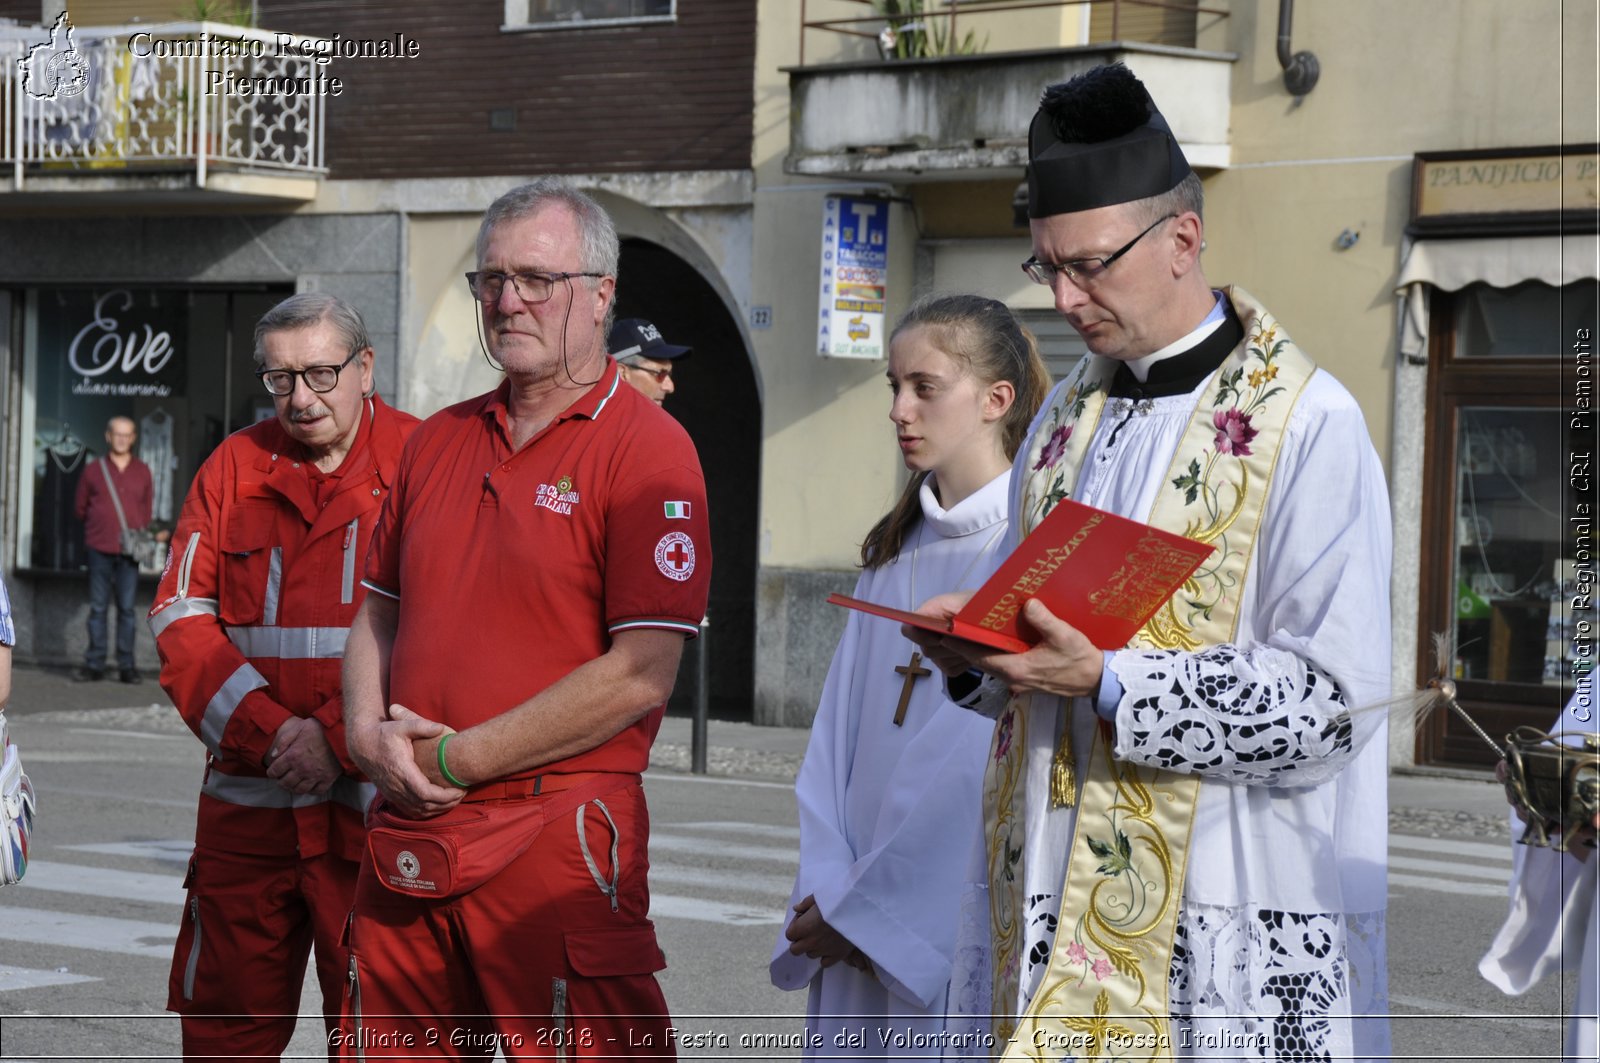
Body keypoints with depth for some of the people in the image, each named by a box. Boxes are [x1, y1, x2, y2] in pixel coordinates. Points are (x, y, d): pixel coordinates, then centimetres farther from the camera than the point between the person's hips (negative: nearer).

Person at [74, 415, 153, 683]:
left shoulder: (143, 472, 7)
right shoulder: (94, 470, 4)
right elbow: (80, 507, 13)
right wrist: (99, 527, 13)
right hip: (100, 550, 0)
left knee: (127, 608, 0)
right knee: (98, 609, 2)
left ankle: (127, 666, 3)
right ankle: (94, 665, 5)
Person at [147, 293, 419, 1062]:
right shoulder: (234, 468, 10)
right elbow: (181, 619, 4)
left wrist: (338, 737, -14)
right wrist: (267, 731, -9)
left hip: (373, 804, -3)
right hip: (247, 796, 3)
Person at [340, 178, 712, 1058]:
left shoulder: (646, 448, -7)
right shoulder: (439, 440, 15)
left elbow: (640, 676, -14)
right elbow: (378, 614, 22)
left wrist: (457, 760, -12)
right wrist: (371, 737, 0)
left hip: (556, 837, -6)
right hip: (406, 840, 6)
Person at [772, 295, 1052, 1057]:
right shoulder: (893, 552, 13)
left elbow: (983, 763, -14)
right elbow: (838, 737, 8)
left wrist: (864, 905, -12)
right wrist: (830, 886, -5)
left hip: (960, 919, -6)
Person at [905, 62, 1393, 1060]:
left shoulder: (1307, 425, -9)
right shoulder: (1071, 415, 14)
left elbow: (1333, 702, -16)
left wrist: (1107, 684, -23)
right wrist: (980, 649, -1)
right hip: (1061, 900, 6)